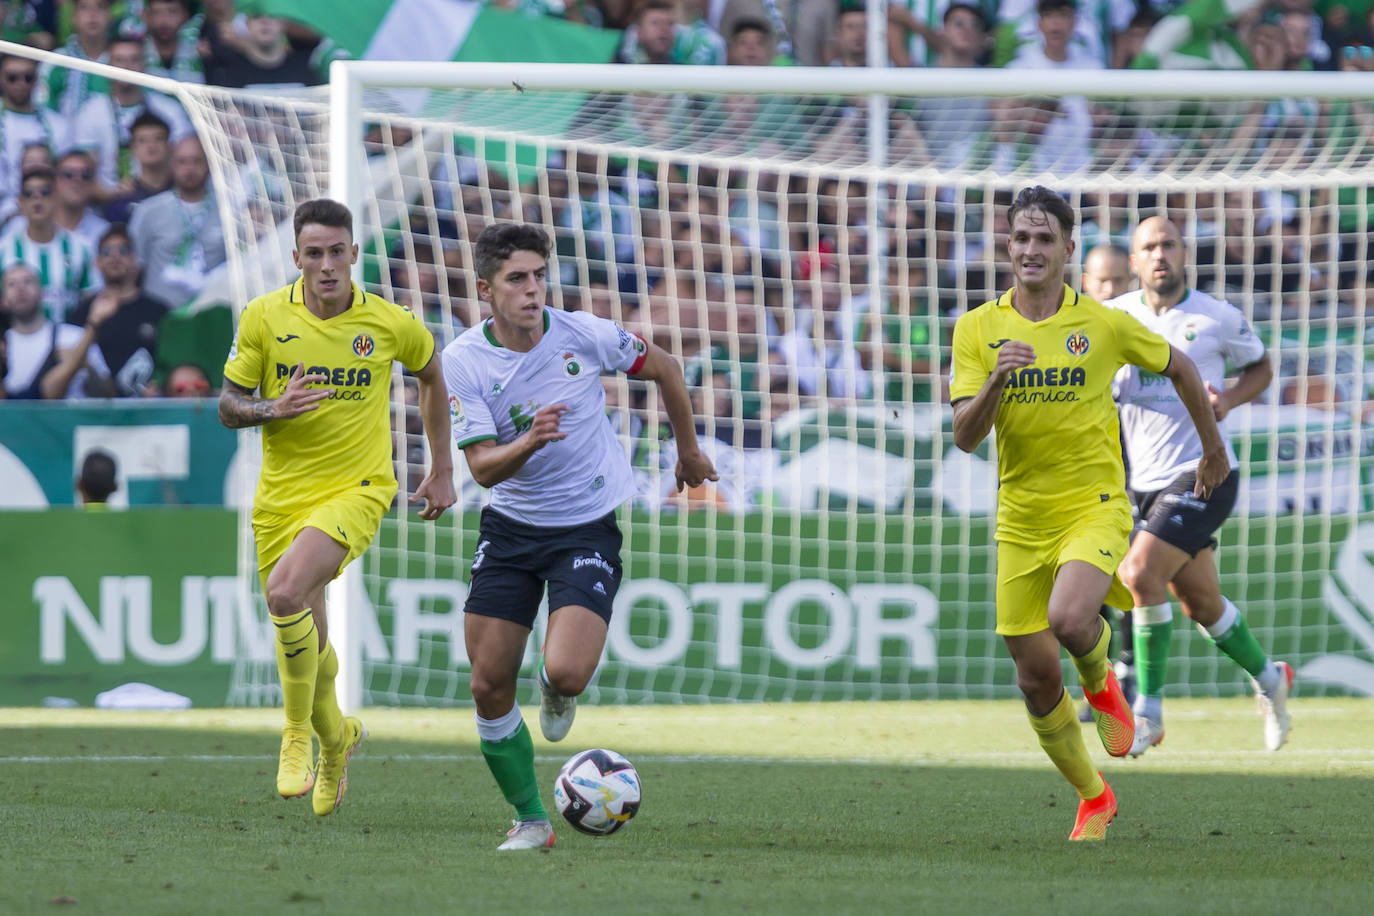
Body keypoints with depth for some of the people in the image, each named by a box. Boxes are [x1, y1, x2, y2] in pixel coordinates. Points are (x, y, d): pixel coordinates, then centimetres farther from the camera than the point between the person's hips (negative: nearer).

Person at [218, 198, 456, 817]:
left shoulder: (391, 325, -5)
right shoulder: (264, 318, -4)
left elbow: (430, 373, 16)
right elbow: (229, 406, 3)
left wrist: (443, 469, 19)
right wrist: (272, 408, -19)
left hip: (357, 488, -3)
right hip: (281, 496, 3)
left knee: (287, 592, -28)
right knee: (305, 640, 8)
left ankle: (300, 733, -11)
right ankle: (335, 739, 39)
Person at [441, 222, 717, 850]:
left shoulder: (583, 335, -13)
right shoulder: (463, 361, -12)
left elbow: (663, 368, 6)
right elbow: (482, 467, -15)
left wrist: (689, 451, 18)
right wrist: (529, 442, -36)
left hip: (588, 527, -2)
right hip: (510, 525, 2)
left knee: (565, 673, -22)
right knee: (489, 687, -3)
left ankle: (557, 693, 18)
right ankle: (529, 819, 16)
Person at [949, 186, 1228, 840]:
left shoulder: (1104, 324, -5)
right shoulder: (977, 328, -2)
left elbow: (1178, 367, 13)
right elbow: (965, 436, -8)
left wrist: (1213, 448, 21)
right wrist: (997, 380, -26)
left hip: (1094, 507, -3)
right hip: (1021, 518, 3)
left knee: (1069, 618, -31)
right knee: (1036, 679, 3)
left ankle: (1101, 681, 5)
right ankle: (1093, 798, 24)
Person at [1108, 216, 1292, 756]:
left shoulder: (1218, 317, -2)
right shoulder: (1114, 317, 4)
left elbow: (1260, 367, 13)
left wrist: (1229, 398, -8)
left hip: (1202, 474, -5)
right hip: (1145, 483, 5)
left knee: (1140, 573, -22)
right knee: (1199, 604, 13)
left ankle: (1149, 711, -12)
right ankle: (1267, 677, 39)